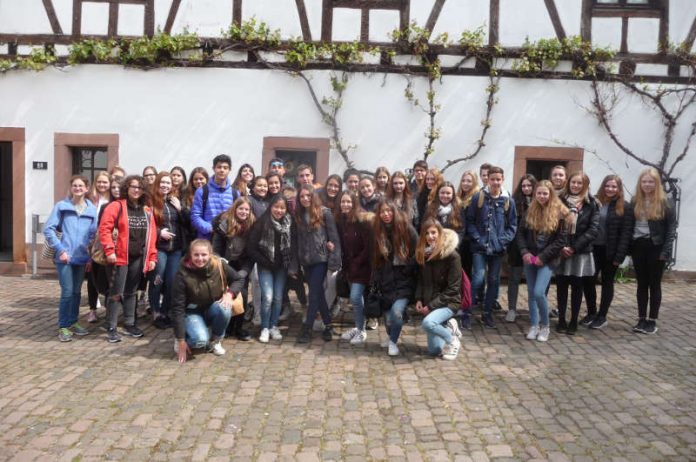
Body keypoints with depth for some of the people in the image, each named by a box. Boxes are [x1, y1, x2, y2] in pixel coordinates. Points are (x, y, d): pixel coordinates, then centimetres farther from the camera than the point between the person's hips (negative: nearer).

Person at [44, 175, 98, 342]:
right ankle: (63, 327, 6)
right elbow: (48, 229, -5)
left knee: (77, 292, 12)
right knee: (67, 292, -6)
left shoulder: (92, 209, 4)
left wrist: (91, 254, 2)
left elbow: (94, 233, 7)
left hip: (82, 257, 3)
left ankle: (73, 323, 25)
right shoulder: (61, 206, -3)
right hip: (65, 256, -3)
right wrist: (60, 249, -12)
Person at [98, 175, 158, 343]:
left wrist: (152, 257, 7)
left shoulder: (147, 210, 11)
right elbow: (104, 229, -11)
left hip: (138, 258, 5)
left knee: (131, 292, 15)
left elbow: (152, 234, 11)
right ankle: (111, 329, 6)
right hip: (119, 257, -5)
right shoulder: (116, 206, -5)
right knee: (116, 293, -2)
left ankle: (129, 324, 25)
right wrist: (109, 251, -18)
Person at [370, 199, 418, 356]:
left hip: (404, 281, -3)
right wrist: (374, 282, 6)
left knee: (396, 311, -20)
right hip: (386, 282, 3)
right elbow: (376, 260, 9)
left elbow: (417, 254, -2)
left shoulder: (407, 229, -7)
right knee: (388, 316, 4)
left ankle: (393, 342, 3)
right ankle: (391, 338, 34)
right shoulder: (378, 231, 4)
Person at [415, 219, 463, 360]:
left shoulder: (451, 256, -17)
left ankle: (453, 340, -8)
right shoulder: (423, 254, 1)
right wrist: (419, 299, -5)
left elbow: (453, 288, -17)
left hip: (448, 302, -6)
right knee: (434, 350, 5)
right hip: (429, 304, 6)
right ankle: (448, 327, 30)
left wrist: (431, 306, -18)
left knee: (427, 323, -35)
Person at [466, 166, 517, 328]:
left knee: (494, 281, 9)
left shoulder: (508, 201, 3)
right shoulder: (478, 197, -2)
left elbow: (512, 226, 6)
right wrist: (477, 239, -11)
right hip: (480, 247, -3)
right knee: (479, 278, -15)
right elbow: (470, 221, -1)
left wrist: (503, 241, -8)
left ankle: (487, 313, 23)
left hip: (498, 249, 3)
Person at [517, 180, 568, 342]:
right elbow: (520, 233, 8)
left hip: (547, 260, -4)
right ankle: (534, 326, 21)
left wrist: (543, 256, -13)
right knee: (531, 293, 8)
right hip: (530, 259, 4)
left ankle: (545, 326, 6)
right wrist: (524, 252, -8)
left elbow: (560, 240, -8)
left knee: (539, 292, -14)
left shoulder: (559, 213, -7)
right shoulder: (530, 211, 5)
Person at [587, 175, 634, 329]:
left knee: (607, 283, 9)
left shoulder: (625, 207, -4)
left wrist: (619, 256, -14)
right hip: (593, 249, 3)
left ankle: (602, 316, 18)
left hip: (610, 251, -3)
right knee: (589, 281, 4)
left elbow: (626, 233, -9)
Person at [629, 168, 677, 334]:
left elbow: (671, 228, -6)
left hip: (656, 247, -3)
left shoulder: (665, 203, -5)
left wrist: (666, 251, -13)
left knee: (654, 284, 5)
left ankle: (652, 320, 13)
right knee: (641, 284, 10)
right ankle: (641, 319, 17)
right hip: (638, 246, 4)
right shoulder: (635, 202, 6)